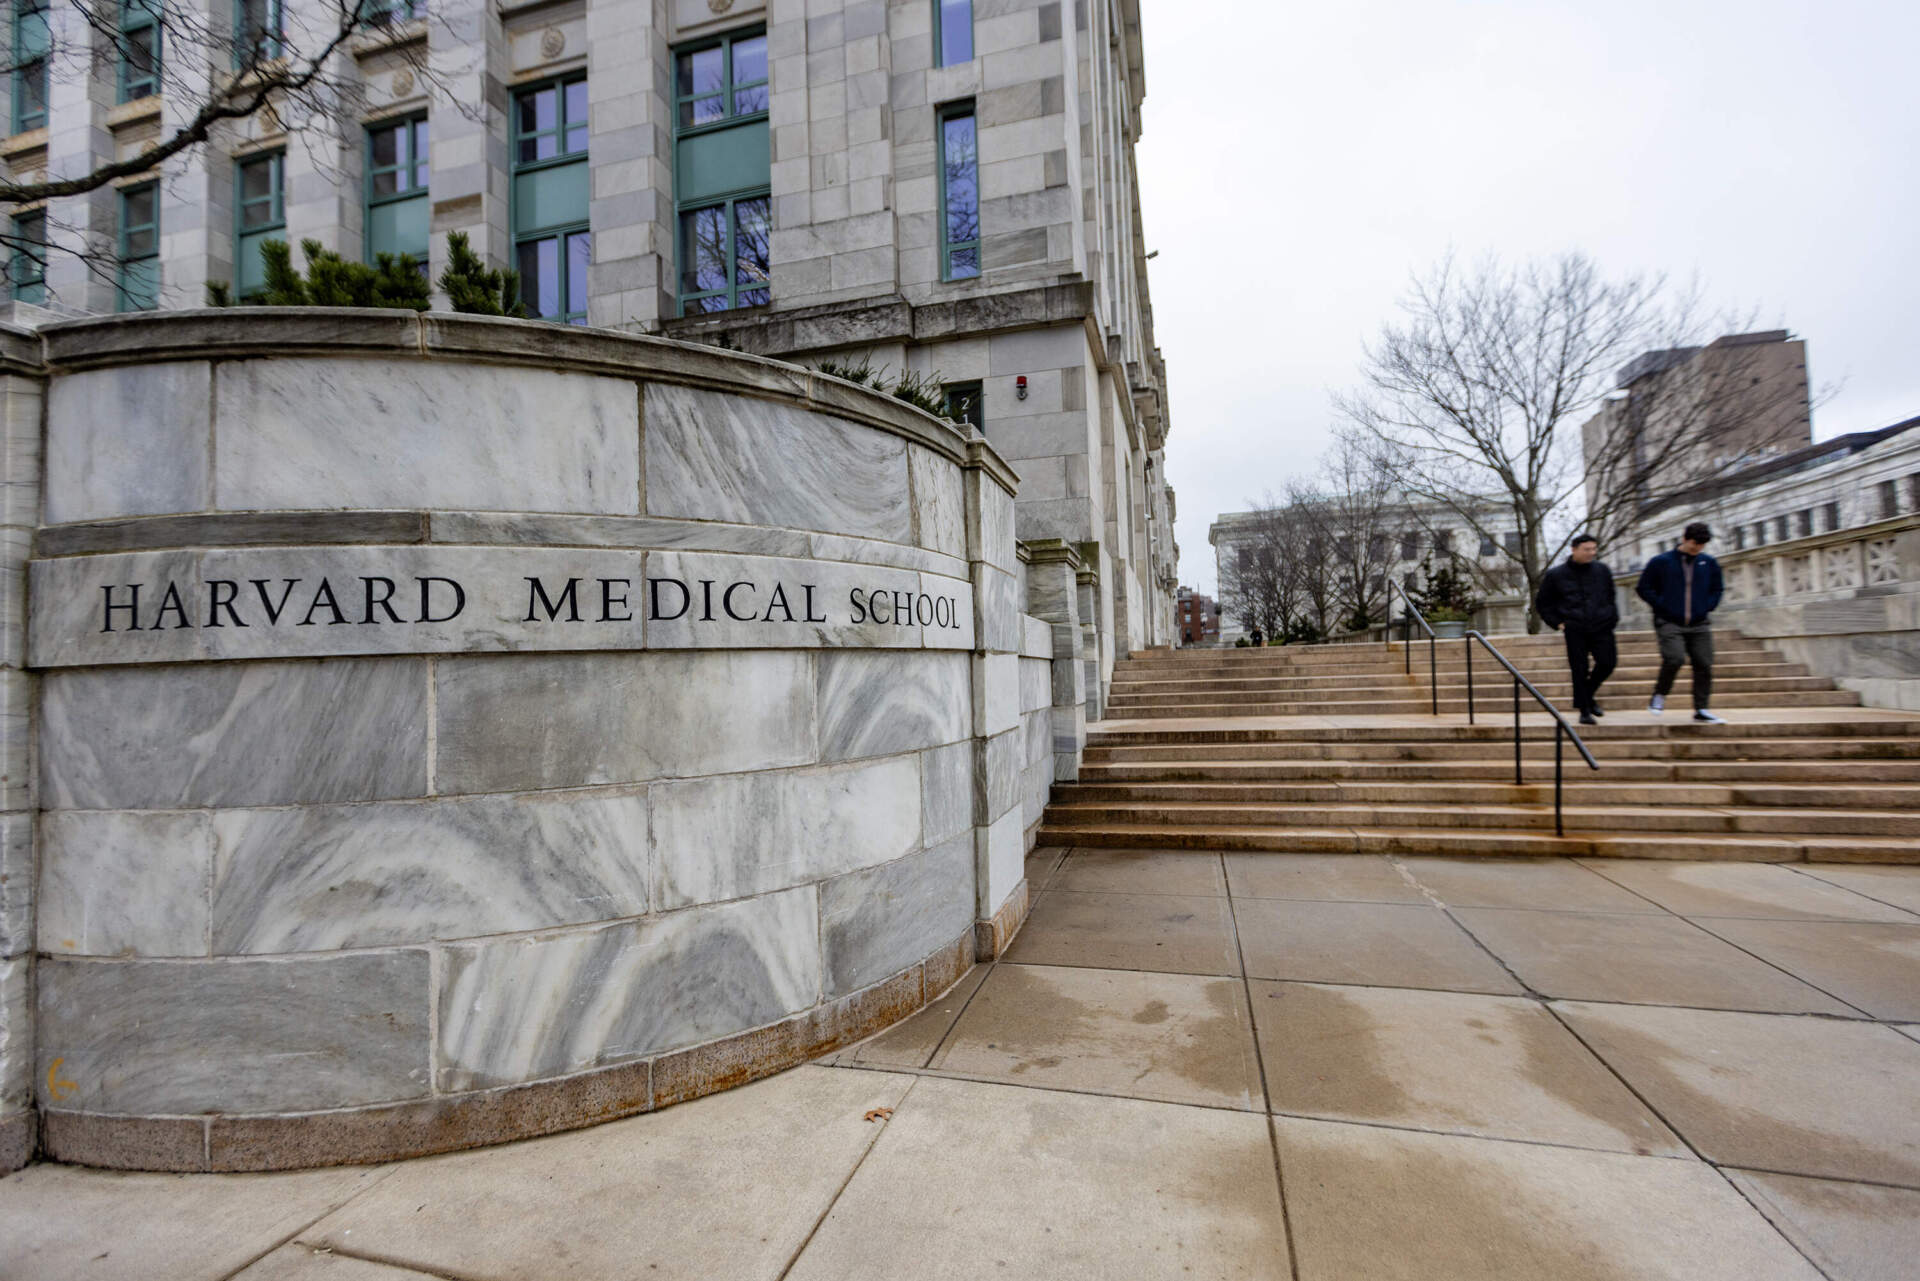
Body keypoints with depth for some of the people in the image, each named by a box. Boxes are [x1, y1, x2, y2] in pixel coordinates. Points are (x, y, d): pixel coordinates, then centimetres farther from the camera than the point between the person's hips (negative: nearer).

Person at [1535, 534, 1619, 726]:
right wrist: (1557, 623, 3)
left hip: (1601, 627, 2)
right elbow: (1542, 604, 12)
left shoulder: (1602, 570, 11)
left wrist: (1613, 616, 13)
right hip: (1574, 629, -2)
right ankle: (1584, 711, 7)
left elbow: (1611, 597, 25)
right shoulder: (1556, 575, 3)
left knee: (1607, 662, -9)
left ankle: (1589, 694, 20)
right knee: (1580, 670, -3)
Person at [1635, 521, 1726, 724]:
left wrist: (1707, 607, 5)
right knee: (1675, 658, -21)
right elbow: (1644, 588, 1)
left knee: (1704, 665, 1)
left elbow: (1717, 589, 21)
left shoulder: (1709, 563, 9)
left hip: (1699, 625, 4)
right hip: (1669, 624, -4)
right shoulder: (1661, 562, -2)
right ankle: (1659, 696, 1)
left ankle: (1702, 709, 10)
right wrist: (1662, 606, -7)